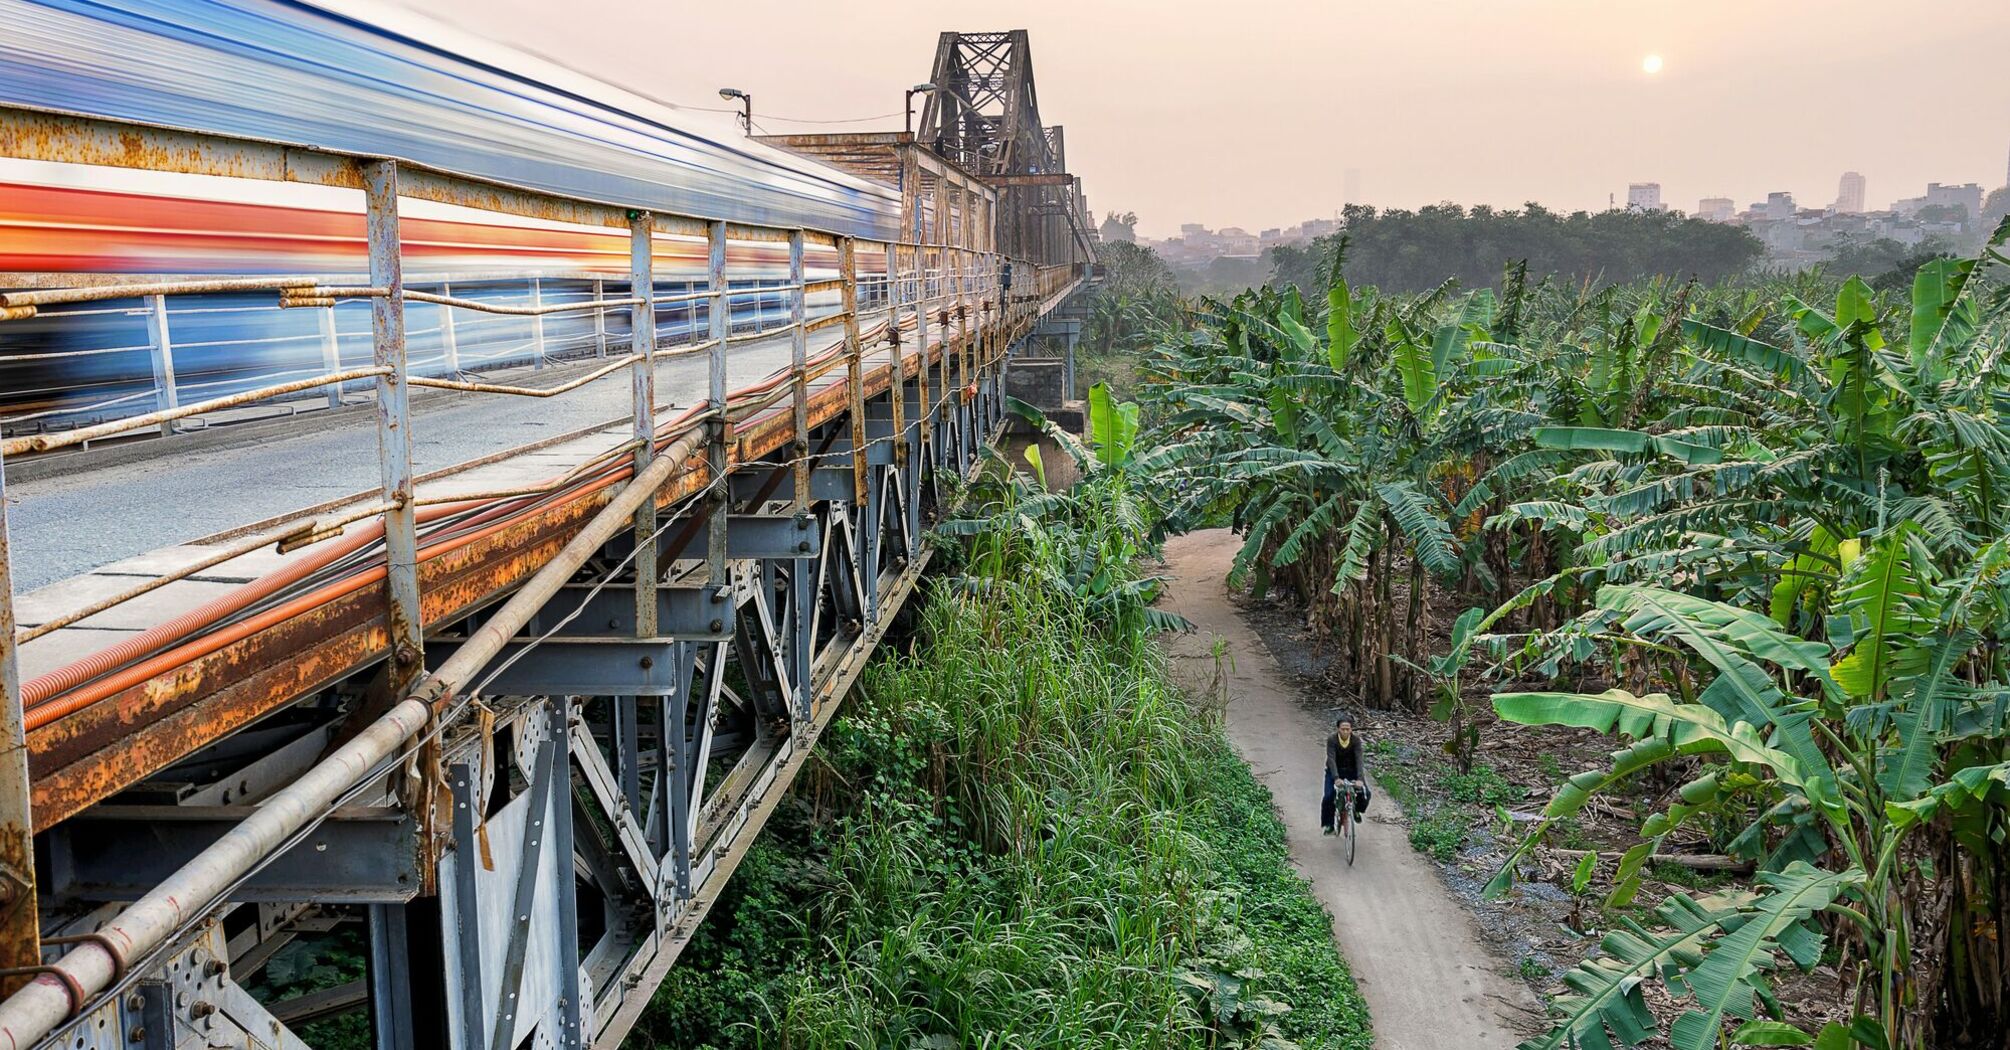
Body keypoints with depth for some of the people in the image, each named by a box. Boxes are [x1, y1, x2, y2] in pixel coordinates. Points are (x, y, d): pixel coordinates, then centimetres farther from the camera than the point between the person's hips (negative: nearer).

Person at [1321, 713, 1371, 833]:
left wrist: (1360, 778, -40)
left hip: (1351, 770, 1)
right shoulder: (1332, 739, -22)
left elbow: (1359, 759, -26)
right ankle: (1328, 824, 3)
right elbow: (1331, 759, -29)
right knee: (1328, 796, -18)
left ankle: (1357, 809, 17)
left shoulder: (1356, 740, -19)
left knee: (1365, 793, -17)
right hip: (1335, 771, -1)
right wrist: (1336, 778, -42)